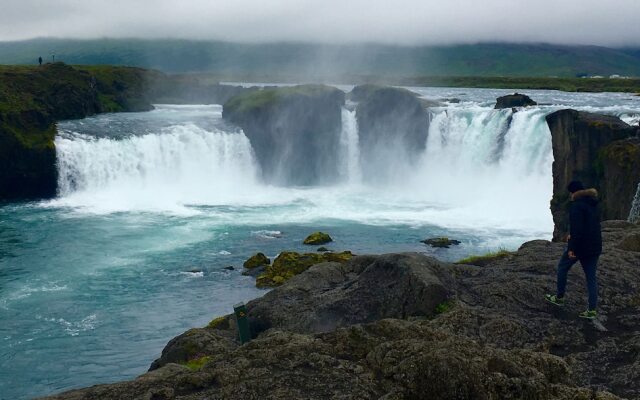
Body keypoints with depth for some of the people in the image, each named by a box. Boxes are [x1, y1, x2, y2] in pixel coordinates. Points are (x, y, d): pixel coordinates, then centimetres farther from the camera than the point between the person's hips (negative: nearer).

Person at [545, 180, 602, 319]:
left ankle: (559, 298, 24)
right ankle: (592, 310, 5)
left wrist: (572, 248, -20)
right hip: (595, 246, 7)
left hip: (580, 245, -7)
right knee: (591, 277, 7)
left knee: (562, 267, 15)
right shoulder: (593, 204, 13)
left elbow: (576, 229, -22)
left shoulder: (577, 205, -15)